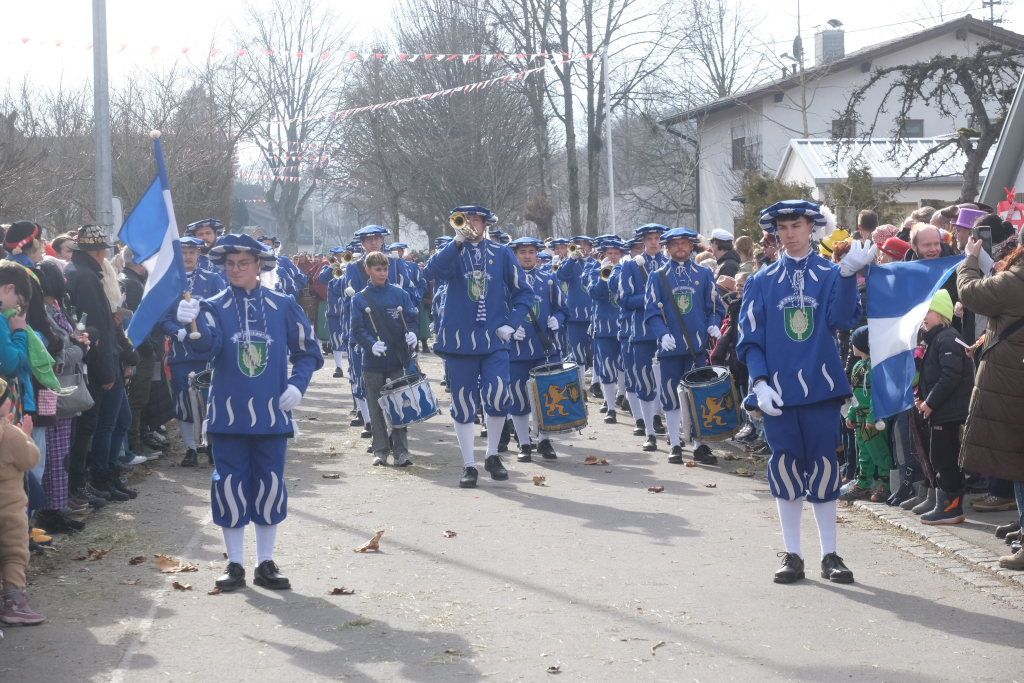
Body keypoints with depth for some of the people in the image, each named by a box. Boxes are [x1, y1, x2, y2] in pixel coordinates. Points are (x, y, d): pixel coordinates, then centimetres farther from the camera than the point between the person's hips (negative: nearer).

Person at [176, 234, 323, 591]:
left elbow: (308, 351, 7)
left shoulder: (283, 306, 1)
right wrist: (192, 324, -41)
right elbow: (206, 344, -20)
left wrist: (297, 384, -9)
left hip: (272, 414, 0)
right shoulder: (215, 307, -1)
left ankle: (266, 564, 18)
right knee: (229, 487, 3)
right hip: (228, 414, 0)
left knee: (270, 488, 6)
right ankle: (234, 564, 14)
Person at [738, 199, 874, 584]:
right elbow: (749, 339, 3)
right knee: (785, 469, 4)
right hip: (778, 389, 1)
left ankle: (830, 555, 12)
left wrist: (848, 274, -25)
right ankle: (792, 555, 14)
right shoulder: (762, 281, 5)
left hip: (821, 386, -1)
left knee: (824, 467, 3)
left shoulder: (830, 274, 3)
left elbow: (843, 320, -12)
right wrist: (760, 382, -10)